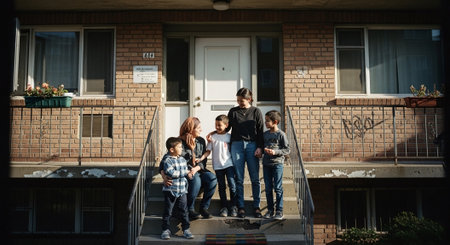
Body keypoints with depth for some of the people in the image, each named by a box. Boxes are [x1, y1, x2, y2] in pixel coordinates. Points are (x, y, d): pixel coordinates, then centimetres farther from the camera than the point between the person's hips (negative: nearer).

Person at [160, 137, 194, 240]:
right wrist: (185, 173, -17)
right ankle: (166, 229, 16)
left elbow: (187, 171, 13)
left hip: (182, 190, 5)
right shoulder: (167, 160, -11)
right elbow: (171, 173, -22)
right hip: (170, 190, -5)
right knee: (168, 211, 5)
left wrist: (189, 174, -11)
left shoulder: (182, 159, 10)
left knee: (183, 210, 7)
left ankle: (186, 229, 16)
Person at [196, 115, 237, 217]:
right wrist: (201, 159, -9)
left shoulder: (229, 137, 5)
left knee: (232, 185, -9)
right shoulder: (213, 137, 4)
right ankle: (224, 207, 17)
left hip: (229, 164, -1)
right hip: (218, 166, 1)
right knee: (221, 187, 8)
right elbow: (208, 151, 4)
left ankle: (233, 206, 4)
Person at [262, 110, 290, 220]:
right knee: (268, 188, 9)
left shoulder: (281, 134, -6)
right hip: (266, 164, 5)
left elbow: (287, 150, -6)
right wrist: (263, 150, -3)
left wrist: (275, 152, -18)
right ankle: (270, 210, 19)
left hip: (277, 163, -5)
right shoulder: (265, 134, 9)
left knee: (278, 188, -2)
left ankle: (279, 211, 6)